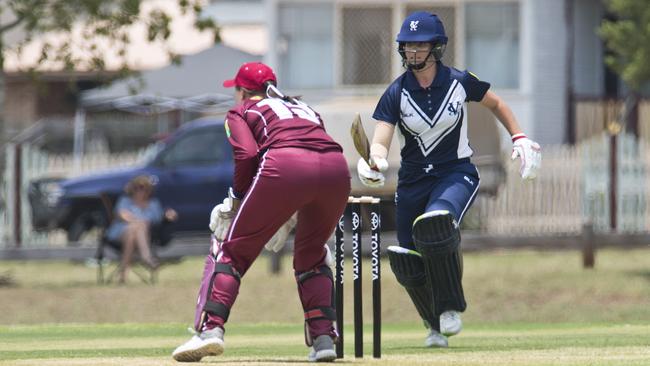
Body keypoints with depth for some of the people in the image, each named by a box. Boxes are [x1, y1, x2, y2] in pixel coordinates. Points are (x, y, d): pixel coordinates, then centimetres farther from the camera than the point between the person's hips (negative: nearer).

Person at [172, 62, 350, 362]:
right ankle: (323, 337, 12)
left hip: (285, 167, -5)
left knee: (235, 248, 6)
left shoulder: (241, 111, 22)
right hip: (336, 169, 5)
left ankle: (211, 327, -10)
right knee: (311, 254, 25)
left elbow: (247, 154, 2)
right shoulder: (302, 107, 38)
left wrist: (237, 196, 15)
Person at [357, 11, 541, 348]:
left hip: (456, 173, -3)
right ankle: (436, 326, 29)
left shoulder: (460, 82, -9)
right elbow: (380, 141, -18)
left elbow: (495, 104, 10)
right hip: (413, 179, 3)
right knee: (407, 262, 1)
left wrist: (519, 138, 0)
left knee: (435, 223, -34)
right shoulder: (396, 93, -8)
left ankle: (450, 307, -16)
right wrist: (374, 161, -40)